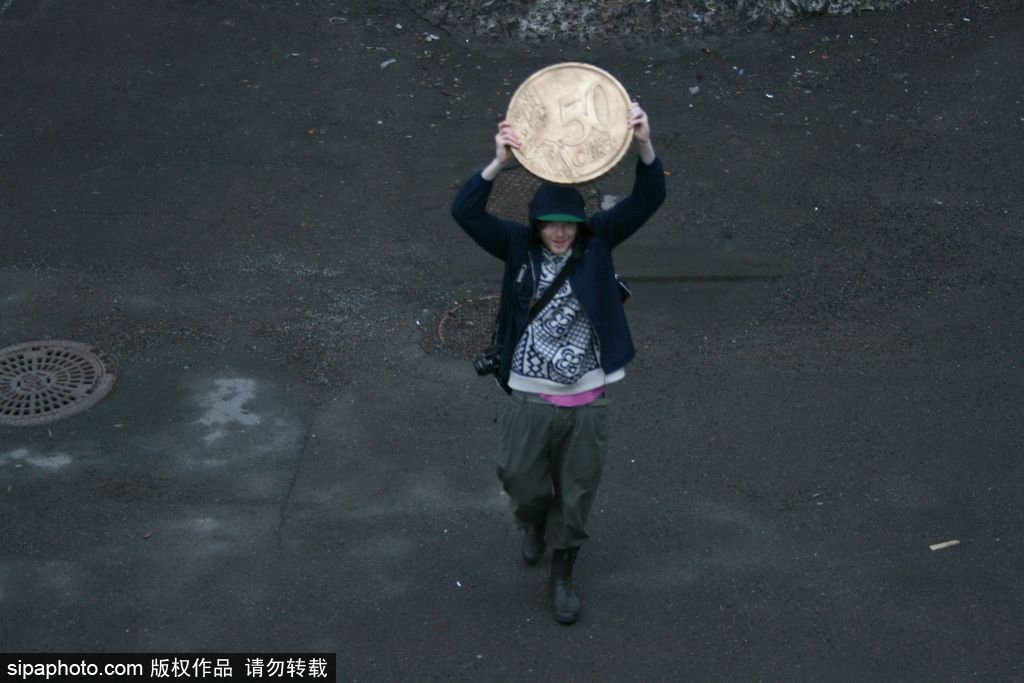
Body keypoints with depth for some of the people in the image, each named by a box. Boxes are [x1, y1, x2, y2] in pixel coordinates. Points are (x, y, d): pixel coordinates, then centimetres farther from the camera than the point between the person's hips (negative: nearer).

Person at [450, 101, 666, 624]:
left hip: (585, 402, 1)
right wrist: (499, 163, -39)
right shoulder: (518, 246, -7)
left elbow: (649, 199, -16)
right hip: (528, 399, 0)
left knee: (576, 497, 13)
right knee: (523, 485, 17)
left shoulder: (598, 241, -5)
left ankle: (562, 576, 37)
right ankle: (533, 526, 54)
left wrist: (644, 146, -35)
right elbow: (465, 212, -23)